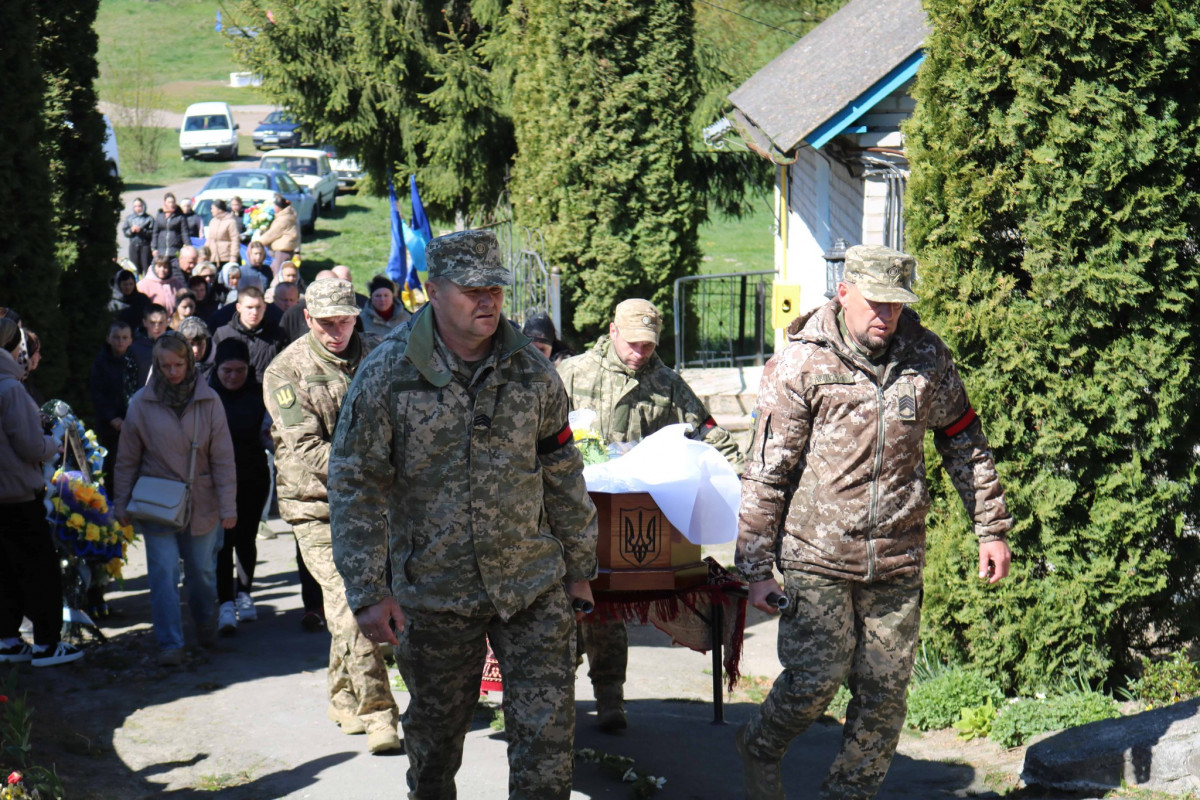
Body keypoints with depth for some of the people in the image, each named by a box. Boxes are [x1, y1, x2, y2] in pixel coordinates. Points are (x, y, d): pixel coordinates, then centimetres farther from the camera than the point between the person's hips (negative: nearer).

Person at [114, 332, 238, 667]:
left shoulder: (209, 401, -5)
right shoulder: (142, 403, -5)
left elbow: (223, 458, -3)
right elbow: (127, 459, 3)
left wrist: (228, 506, -6)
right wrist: (122, 504, 3)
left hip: (200, 502, 1)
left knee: (202, 570, 15)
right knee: (163, 573, -7)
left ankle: (205, 621, 42)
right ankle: (170, 644, -2)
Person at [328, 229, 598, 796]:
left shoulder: (531, 371, 1)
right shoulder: (387, 375, -8)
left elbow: (562, 473, 10)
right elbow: (355, 486, -6)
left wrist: (578, 568, 13)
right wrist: (368, 593, -10)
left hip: (534, 585, 1)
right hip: (434, 592, -1)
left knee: (547, 734, -4)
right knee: (434, 735, 14)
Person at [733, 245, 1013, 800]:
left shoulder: (927, 358, 4)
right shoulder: (802, 364, -7)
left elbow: (965, 445, 18)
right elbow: (765, 472, -6)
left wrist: (991, 529, 15)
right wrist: (756, 569, -7)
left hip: (897, 563, 4)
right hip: (816, 555, -4)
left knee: (885, 691, 5)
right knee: (815, 679, -8)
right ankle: (760, 748, 22)